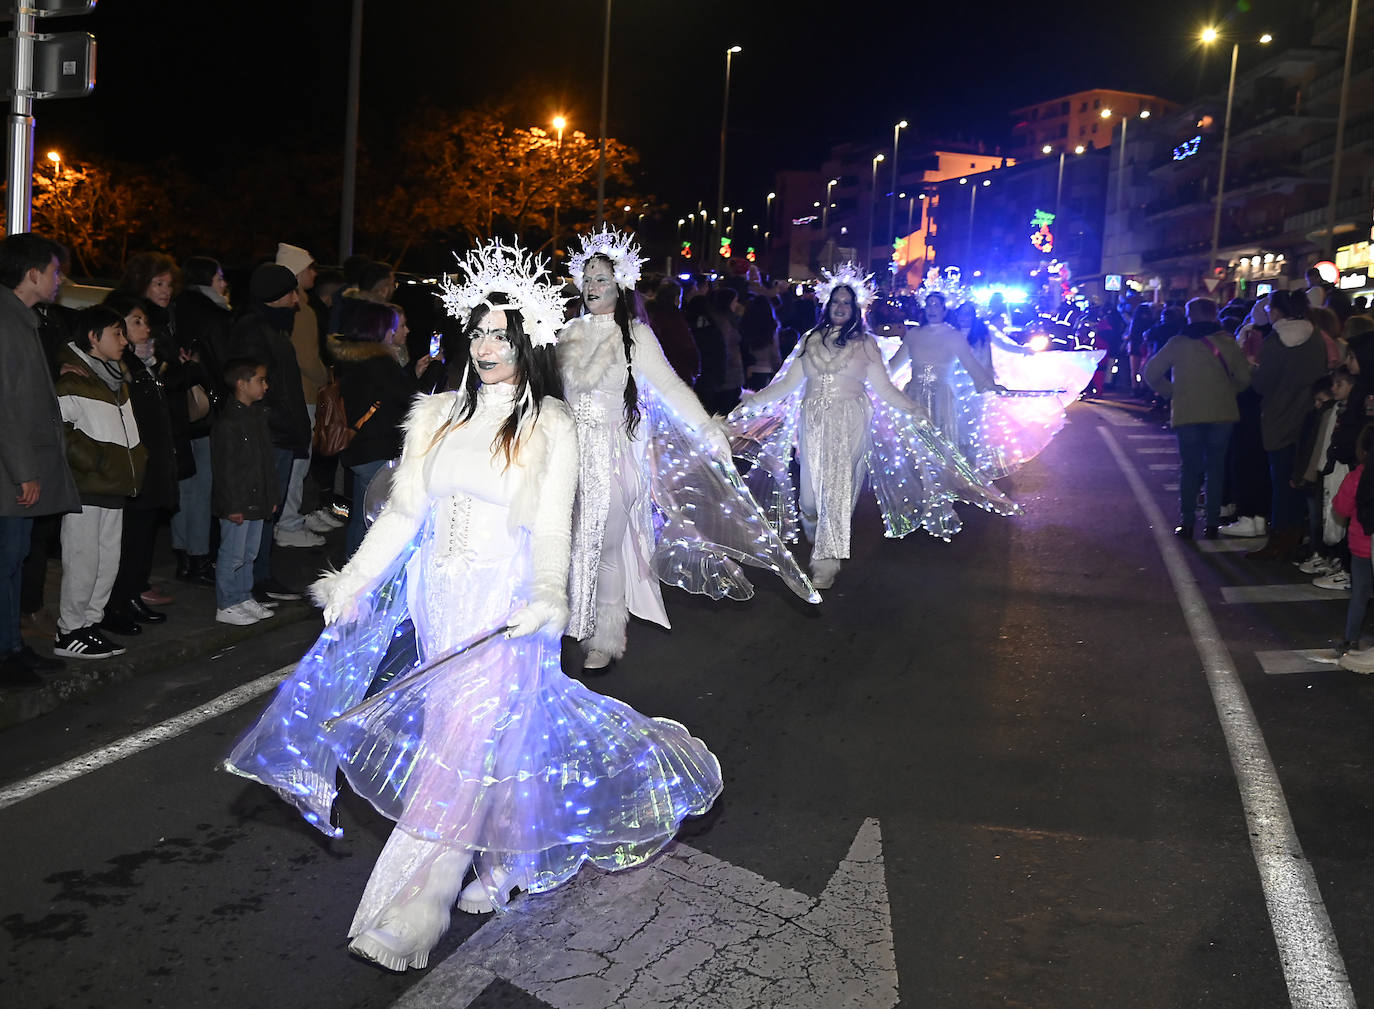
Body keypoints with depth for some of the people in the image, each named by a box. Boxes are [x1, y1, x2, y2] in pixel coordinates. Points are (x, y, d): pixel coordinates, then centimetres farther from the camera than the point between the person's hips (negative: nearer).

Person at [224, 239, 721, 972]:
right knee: (496, 733, 11)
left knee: (466, 749, -7)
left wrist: (546, 599, -28)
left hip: (504, 606, -4)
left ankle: (406, 919, -3)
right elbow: (402, 511, 9)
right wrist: (354, 582, 4)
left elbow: (552, 525, -11)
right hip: (437, 597, 4)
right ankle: (499, 863, 33)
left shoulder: (550, 426, -3)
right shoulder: (435, 416, 8)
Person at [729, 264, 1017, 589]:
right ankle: (815, 536, 25)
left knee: (838, 486, -8)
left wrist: (912, 409, -8)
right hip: (813, 423, 2)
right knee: (813, 485, 1)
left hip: (850, 424, -2)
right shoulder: (810, 340, 9)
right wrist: (753, 401, 1)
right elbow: (788, 383, 8)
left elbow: (883, 387, 3)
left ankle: (827, 561, -7)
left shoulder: (865, 343, 5)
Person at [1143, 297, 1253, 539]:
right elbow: (1244, 377, -2)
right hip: (1222, 413, 1)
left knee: (1189, 468, 8)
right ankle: (1212, 523, 9)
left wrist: (1171, 393, 11)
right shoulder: (1227, 342, 1)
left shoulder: (1179, 343, 0)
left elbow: (1151, 374, 0)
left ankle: (1186, 523, 7)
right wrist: (1227, 393, 14)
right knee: (1215, 467, 9)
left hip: (1187, 413, -1)